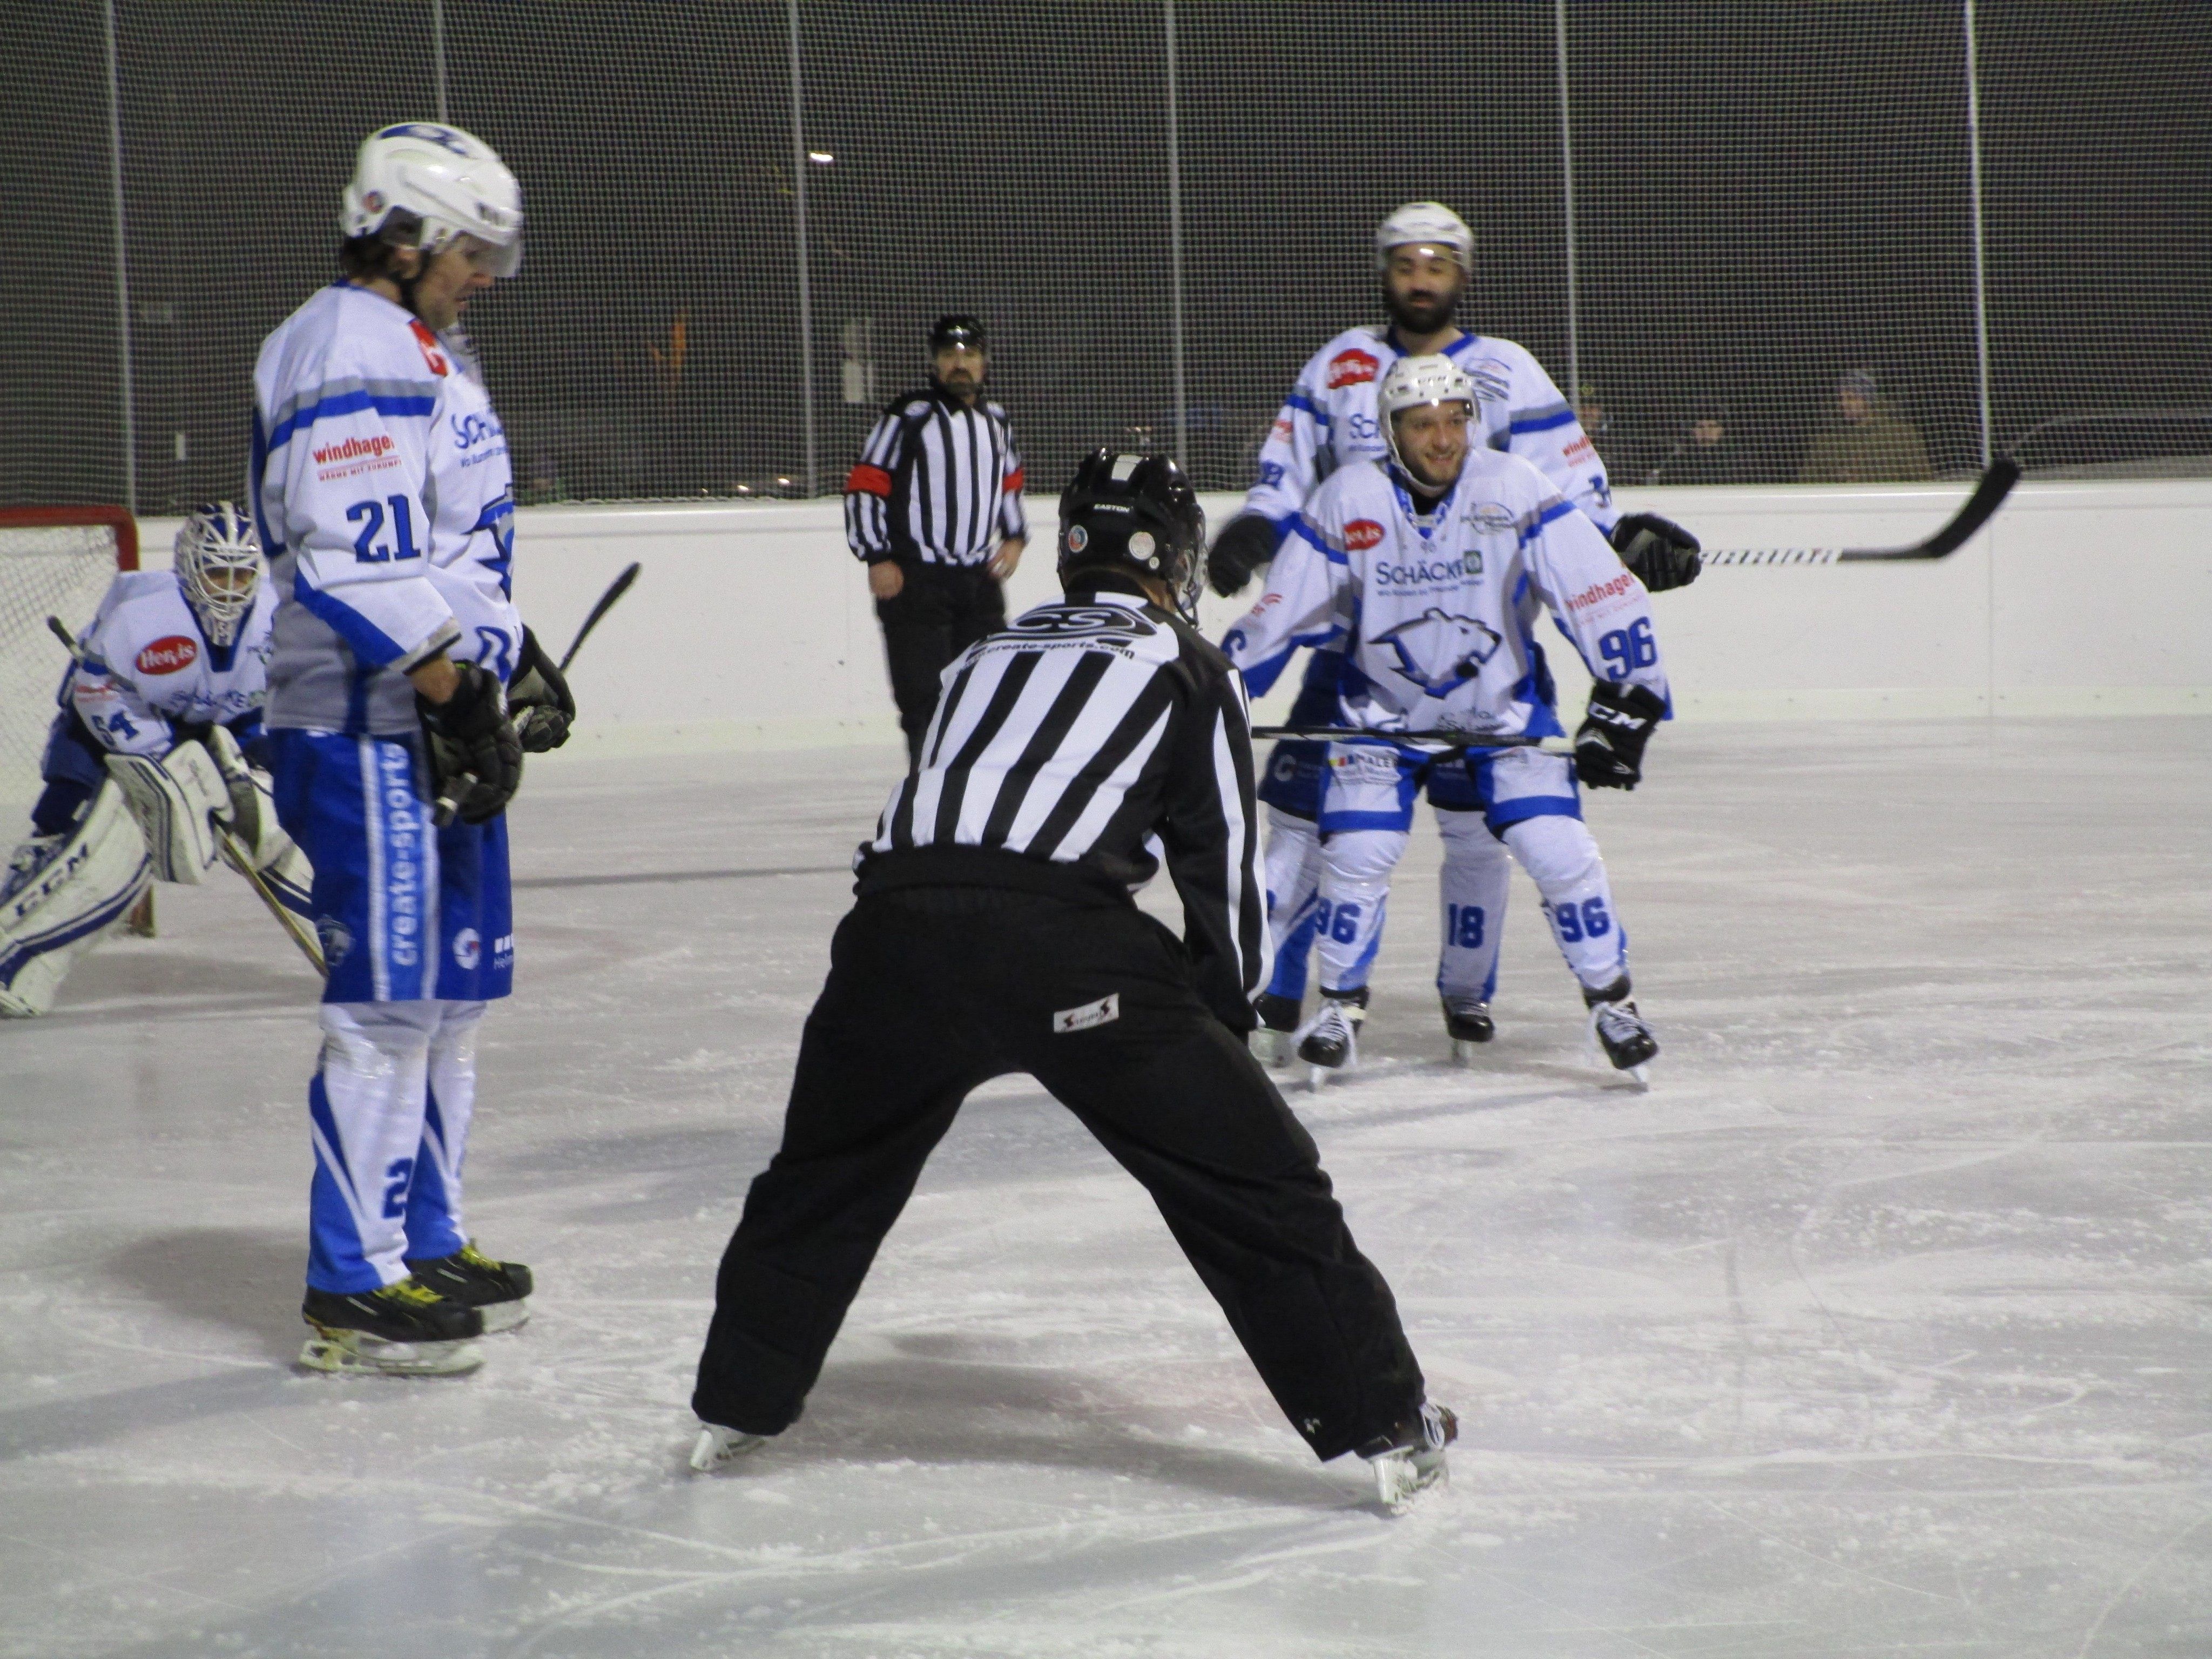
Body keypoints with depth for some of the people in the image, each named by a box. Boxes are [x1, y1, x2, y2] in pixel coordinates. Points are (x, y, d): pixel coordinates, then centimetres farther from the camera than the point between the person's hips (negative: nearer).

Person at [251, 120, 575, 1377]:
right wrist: (451, 690, -20)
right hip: (371, 738, -11)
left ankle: (427, 1243, 24)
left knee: (456, 990, 14)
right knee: (392, 1002, -9)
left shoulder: (427, 352, 20)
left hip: (441, 724, 11)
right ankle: (356, 1290, -4)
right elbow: (356, 555, -23)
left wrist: (513, 662, 23)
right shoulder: (354, 348, -15)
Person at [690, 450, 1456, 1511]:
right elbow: (1219, 859, 14)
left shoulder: (988, 655, 32)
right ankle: (1385, 1428, 5)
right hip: (1062, 945, -5)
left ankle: (736, 1407, 38)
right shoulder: (1185, 665, 18)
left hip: (898, 925, 5)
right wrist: (1226, 1012, 27)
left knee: (827, 1173, 28)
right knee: (1255, 1177, 5)